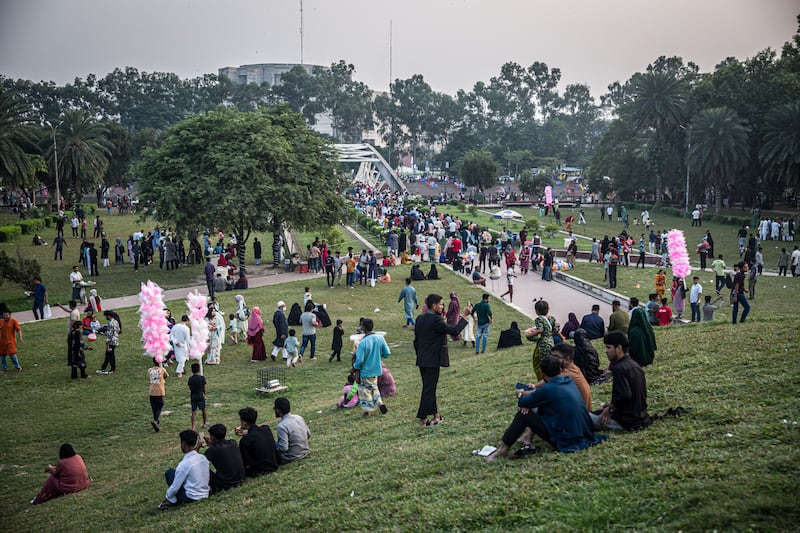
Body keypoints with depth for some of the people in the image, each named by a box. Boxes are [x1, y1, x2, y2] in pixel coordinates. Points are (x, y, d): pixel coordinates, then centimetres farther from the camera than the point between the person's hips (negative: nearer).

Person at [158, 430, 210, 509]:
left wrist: (167, 497, 5)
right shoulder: (203, 458, -2)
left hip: (191, 498, -7)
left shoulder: (184, 464, -22)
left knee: (170, 472, 4)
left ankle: (173, 501, 6)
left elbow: (175, 487, -14)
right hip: (205, 494, 7)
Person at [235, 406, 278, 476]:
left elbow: (247, 465, -18)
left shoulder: (245, 440, -23)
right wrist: (244, 433, 8)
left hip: (258, 472, -6)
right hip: (273, 467, 6)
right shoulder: (266, 429, -5)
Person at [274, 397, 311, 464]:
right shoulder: (299, 418, -3)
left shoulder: (282, 426, -25)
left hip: (291, 458, -7)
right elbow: (308, 435, 8)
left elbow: (283, 448, -26)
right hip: (304, 452, 7)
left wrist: (275, 448, -7)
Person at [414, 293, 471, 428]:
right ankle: (423, 420, 4)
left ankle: (435, 415, 27)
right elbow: (454, 331, -18)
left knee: (429, 388, 16)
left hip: (422, 361, 8)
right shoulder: (436, 320, -19)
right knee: (429, 390, 0)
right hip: (433, 361, -8)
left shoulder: (420, 319, 7)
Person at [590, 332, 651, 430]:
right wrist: (612, 404, 13)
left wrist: (611, 409, -14)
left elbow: (624, 395, -30)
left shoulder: (619, 368, -19)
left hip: (628, 422, -9)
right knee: (602, 407, 31)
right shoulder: (635, 365, 9)